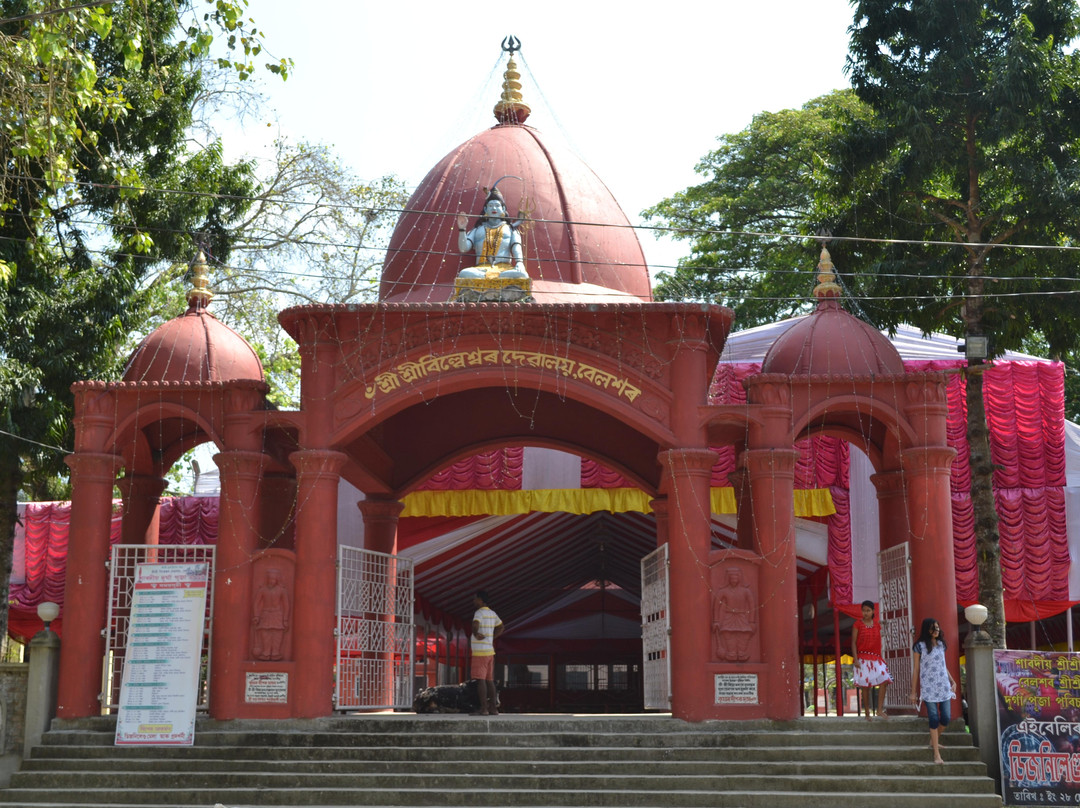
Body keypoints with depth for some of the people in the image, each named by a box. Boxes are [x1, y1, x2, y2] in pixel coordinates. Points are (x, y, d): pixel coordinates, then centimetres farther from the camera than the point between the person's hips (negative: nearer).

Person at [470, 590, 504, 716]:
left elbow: (475, 625, -32)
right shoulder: (492, 614, 15)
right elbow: (500, 628, 29)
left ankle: (483, 708, -11)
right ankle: (493, 708, 9)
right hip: (490, 650, 8)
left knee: (480, 680, -8)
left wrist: (475, 634, -15)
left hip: (480, 652, -8)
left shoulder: (479, 613, -11)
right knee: (489, 680, 10)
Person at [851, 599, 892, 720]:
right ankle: (867, 713, 7)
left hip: (876, 658, 3)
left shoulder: (877, 625, 10)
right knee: (865, 686, -2)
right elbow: (853, 642, -4)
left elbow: (879, 643, 14)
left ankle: (880, 710, -7)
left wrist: (880, 658, 11)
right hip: (863, 658, -3)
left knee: (884, 681, -13)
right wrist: (855, 659, -11)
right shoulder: (858, 624, -2)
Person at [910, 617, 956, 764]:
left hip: (944, 686, 5)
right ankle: (936, 754, -3)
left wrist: (952, 681, 13)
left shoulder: (941, 644, 11)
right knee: (934, 719, -7)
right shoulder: (920, 646, -3)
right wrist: (913, 692, -2)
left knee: (945, 718, 1)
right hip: (928, 688, -5)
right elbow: (915, 670, -1)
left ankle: (933, 741, 29)